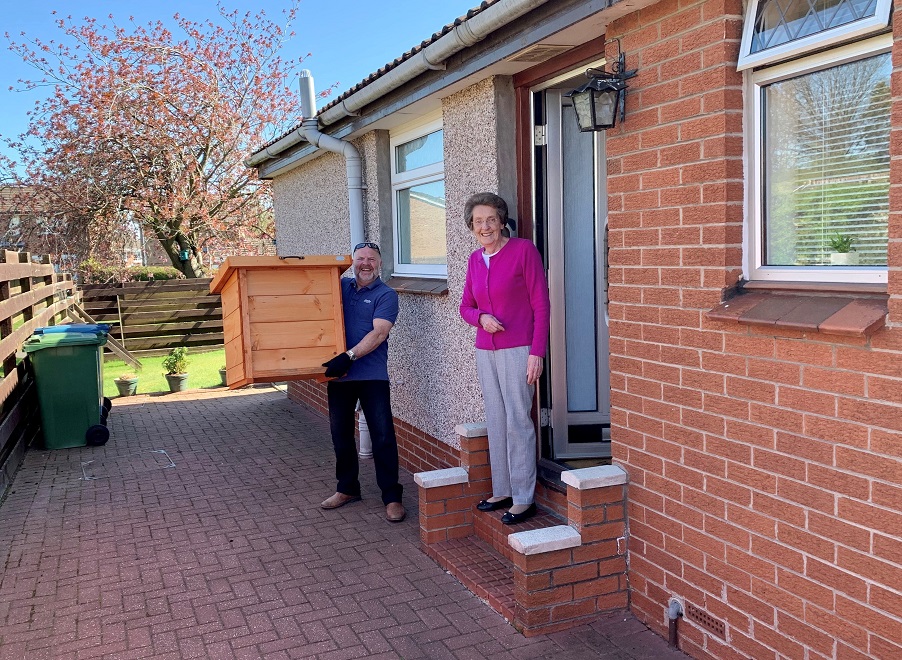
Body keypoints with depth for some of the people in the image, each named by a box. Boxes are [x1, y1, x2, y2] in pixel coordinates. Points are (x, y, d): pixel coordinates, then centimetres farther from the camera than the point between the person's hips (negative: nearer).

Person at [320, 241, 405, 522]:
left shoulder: (386, 295, -2)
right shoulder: (340, 286, 11)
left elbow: (379, 333, -14)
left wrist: (350, 356, -24)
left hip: (372, 375, -5)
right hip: (338, 374, 5)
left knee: (383, 436, -5)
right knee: (341, 434, 13)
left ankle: (391, 497, 4)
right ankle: (347, 489, 29)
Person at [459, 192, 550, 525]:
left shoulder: (524, 250, -8)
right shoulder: (475, 259, 10)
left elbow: (541, 305, -9)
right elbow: (466, 306, 17)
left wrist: (537, 353, -14)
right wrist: (481, 318, -6)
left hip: (517, 350, -6)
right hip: (485, 351, 6)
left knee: (517, 420, -5)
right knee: (495, 421, 9)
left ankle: (524, 499, 3)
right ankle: (502, 491, 19)